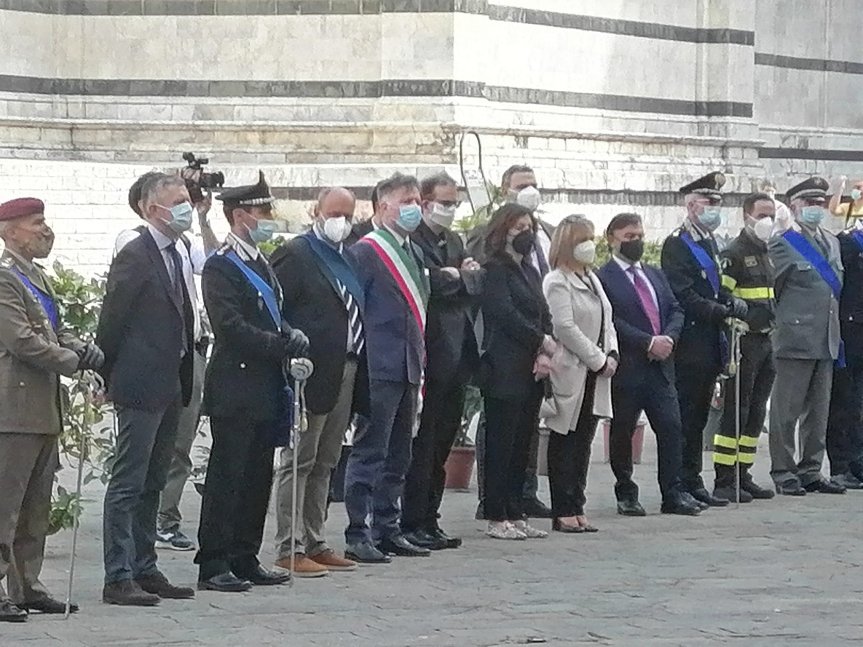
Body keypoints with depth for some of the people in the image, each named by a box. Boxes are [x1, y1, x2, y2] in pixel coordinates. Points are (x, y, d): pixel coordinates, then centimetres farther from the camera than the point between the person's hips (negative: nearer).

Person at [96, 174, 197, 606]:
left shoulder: (177, 258, 13)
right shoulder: (135, 257, -13)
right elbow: (111, 322, -12)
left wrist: (184, 380, 13)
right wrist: (111, 377, -7)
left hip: (169, 388, 9)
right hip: (140, 388, -9)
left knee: (152, 484, 14)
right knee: (128, 485, -6)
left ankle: (144, 570, 20)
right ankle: (118, 578, -5)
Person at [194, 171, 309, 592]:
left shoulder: (261, 265, 19)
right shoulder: (221, 267, -10)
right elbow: (232, 327, -18)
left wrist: (291, 338, 3)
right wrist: (285, 345, -17)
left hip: (265, 389, 9)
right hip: (235, 388, -9)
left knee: (257, 478, 10)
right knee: (227, 476, -6)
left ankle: (245, 560, 16)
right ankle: (213, 565, -4)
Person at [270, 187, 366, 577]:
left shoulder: (347, 259, 18)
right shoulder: (295, 255, -7)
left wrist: (358, 366, 13)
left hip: (346, 370, 8)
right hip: (313, 371, -8)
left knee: (324, 464, 13)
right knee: (299, 462, -5)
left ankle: (314, 543, 18)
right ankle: (289, 549, -4)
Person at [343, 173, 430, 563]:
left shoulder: (413, 254, 18)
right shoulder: (365, 252, -9)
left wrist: (420, 363, 18)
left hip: (408, 369, 9)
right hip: (379, 369, -9)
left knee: (397, 456, 12)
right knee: (369, 453, -8)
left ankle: (387, 530, 19)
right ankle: (358, 535, -6)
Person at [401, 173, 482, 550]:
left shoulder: (454, 242, 20)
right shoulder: (413, 240, -9)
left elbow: (476, 287, 12)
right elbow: (426, 285, -21)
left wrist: (457, 277, -5)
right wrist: (458, 278, -7)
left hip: (456, 358, 8)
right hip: (430, 357, -8)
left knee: (441, 443, 11)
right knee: (423, 444, -5)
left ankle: (428, 522, 16)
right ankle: (413, 524, -2)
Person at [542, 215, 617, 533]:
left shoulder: (591, 279, 18)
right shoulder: (557, 282, -9)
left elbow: (606, 321, 19)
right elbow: (565, 328, -17)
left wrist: (611, 355, 1)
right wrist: (598, 360, -15)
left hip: (595, 375, 8)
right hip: (570, 373, -8)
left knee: (583, 443, 8)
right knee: (564, 444, -2)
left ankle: (576, 509, 11)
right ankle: (563, 512, 0)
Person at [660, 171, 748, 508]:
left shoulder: (709, 242, 18)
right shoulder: (677, 245, -11)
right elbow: (682, 295, -19)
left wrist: (731, 301, 5)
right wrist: (721, 311, -23)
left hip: (709, 344, 9)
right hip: (690, 344, -9)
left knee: (698, 415, 11)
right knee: (686, 415, -6)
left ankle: (692, 483, 16)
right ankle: (685, 483, -4)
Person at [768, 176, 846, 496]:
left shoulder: (832, 242, 16)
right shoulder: (781, 244, -7)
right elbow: (774, 289, -6)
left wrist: (835, 330, 18)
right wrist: (789, 320, -1)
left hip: (826, 339, 7)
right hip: (795, 338, -7)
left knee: (818, 410, 10)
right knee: (787, 410, -3)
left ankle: (811, 472, 17)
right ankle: (783, 473, 2)